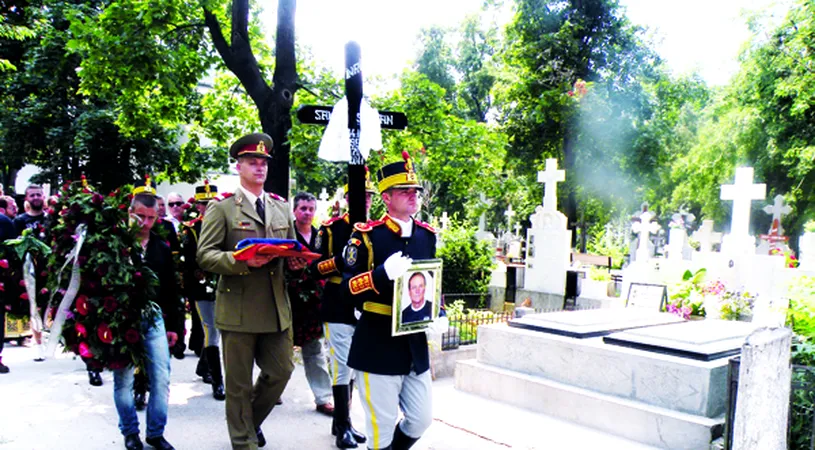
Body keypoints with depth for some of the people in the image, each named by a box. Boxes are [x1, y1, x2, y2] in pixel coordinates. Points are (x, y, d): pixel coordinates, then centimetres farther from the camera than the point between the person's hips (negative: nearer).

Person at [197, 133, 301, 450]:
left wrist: (296, 260, -3)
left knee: (281, 372, 11)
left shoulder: (281, 207, 15)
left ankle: (250, 419, 38)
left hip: (277, 308, 5)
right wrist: (241, 260, -24)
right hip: (238, 309, -5)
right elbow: (204, 255, -9)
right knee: (239, 384, 7)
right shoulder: (221, 207, -2)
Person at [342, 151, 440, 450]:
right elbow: (350, 286, -12)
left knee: (421, 419, 15)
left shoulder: (427, 235, 8)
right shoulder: (366, 235, -9)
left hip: (415, 343, 6)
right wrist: (383, 273, -29)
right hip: (378, 345, -6)